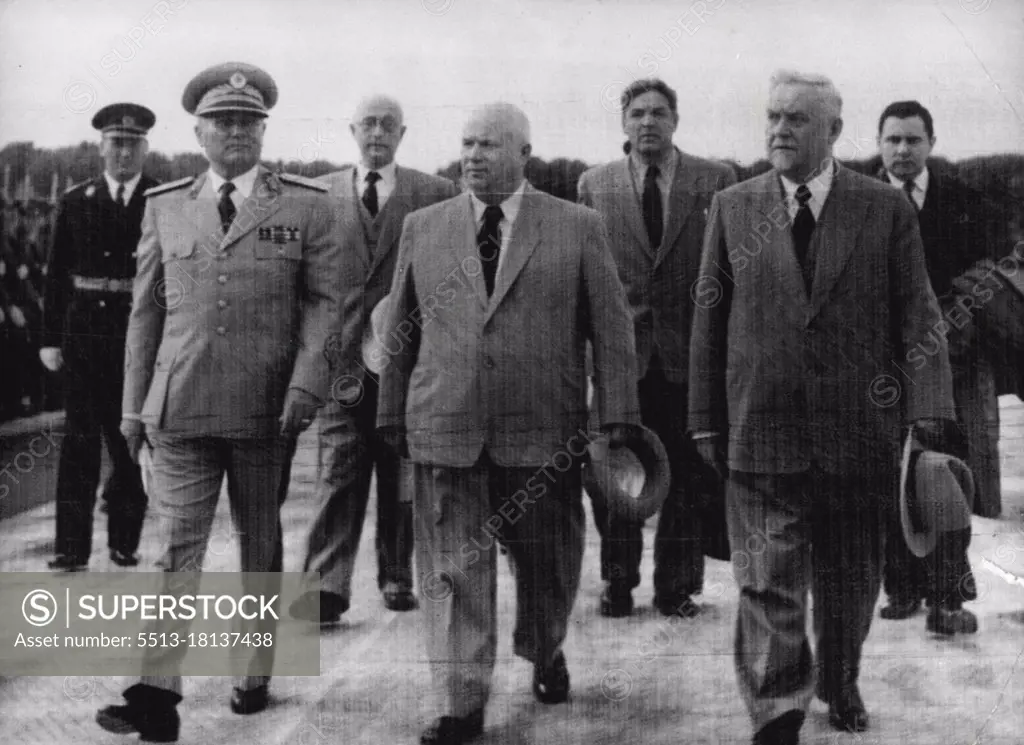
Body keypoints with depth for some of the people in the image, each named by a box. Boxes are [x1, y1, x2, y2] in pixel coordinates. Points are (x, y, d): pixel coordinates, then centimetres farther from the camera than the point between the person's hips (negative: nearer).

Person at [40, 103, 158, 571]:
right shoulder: (76, 202, 8)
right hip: (85, 333, 1)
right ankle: (71, 549, 9)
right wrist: (50, 338, 2)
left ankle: (125, 541, 20)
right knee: (80, 440, 4)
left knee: (133, 441, 7)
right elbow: (57, 274, 7)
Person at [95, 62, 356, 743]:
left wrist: (306, 384, -14)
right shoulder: (165, 206, 10)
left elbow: (327, 301, -2)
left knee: (261, 546, 11)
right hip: (179, 406, 1)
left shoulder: (309, 206, 3)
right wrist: (134, 404, 10)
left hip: (266, 408, -1)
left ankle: (256, 677, 24)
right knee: (179, 546, -4)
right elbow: (146, 310, 12)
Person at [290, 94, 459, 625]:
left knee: (401, 477, 10)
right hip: (343, 356, 0)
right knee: (337, 476, -4)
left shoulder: (437, 196, 4)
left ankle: (396, 577, 23)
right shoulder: (321, 194, 8)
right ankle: (326, 587, -5)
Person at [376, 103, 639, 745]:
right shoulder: (423, 228, 9)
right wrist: (393, 418, 11)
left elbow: (612, 329, 1)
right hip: (444, 430, 1)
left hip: (546, 433, -1)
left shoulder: (578, 227, 2)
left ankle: (545, 653, 41)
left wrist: (618, 420, -5)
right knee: (454, 570, 2)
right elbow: (399, 333, 12)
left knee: (548, 565, 12)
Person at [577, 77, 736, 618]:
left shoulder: (716, 182, 3)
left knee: (686, 473, 5)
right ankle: (618, 582, 20)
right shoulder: (594, 185, 8)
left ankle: (677, 585, 18)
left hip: (690, 351, -1)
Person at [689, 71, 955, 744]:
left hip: (860, 430, 1)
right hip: (761, 430, 0)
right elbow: (708, 321, 6)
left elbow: (918, 317, -1)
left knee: (852, 581, 16)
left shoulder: (886, 208, 1)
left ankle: (841, 686, 40)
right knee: (769, 586, -4)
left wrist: (927, 414, -10)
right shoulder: (732, 208, 4)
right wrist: (708, 422, 4)